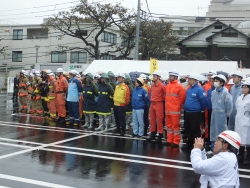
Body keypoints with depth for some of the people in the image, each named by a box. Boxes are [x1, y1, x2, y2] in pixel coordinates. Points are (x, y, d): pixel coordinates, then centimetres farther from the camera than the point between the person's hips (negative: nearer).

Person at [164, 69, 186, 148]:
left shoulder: (179, 86, -9)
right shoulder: (168, 86, 11)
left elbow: (183, 97, -8)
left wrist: (178, 105, -2)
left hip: (175, 110, -7)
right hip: (167, 109, 7)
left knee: (175, 126, -2)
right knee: (169, 125, 12)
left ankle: (176, 142, 4)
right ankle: (169, 140, 21)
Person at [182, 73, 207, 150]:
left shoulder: (199, 90, -16)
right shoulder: (189, 89, 10)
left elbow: (204, 101, -16)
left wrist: (201, 109, -3)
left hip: (195, 114, -8)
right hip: (187, 112, 8)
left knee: (195, 130, -1)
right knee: (188, 129, 18)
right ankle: (189, 144, 31)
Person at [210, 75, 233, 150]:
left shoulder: (225, 93, -17)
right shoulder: (214, 92, 4)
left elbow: (229, 104, -14)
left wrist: (227, 114, -4)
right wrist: (214, 110, 14)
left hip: (221, 114, -7)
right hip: (214, 113, 7)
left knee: (220, 131, -1)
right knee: (213, 131, 15)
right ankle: (213, 146, 27)